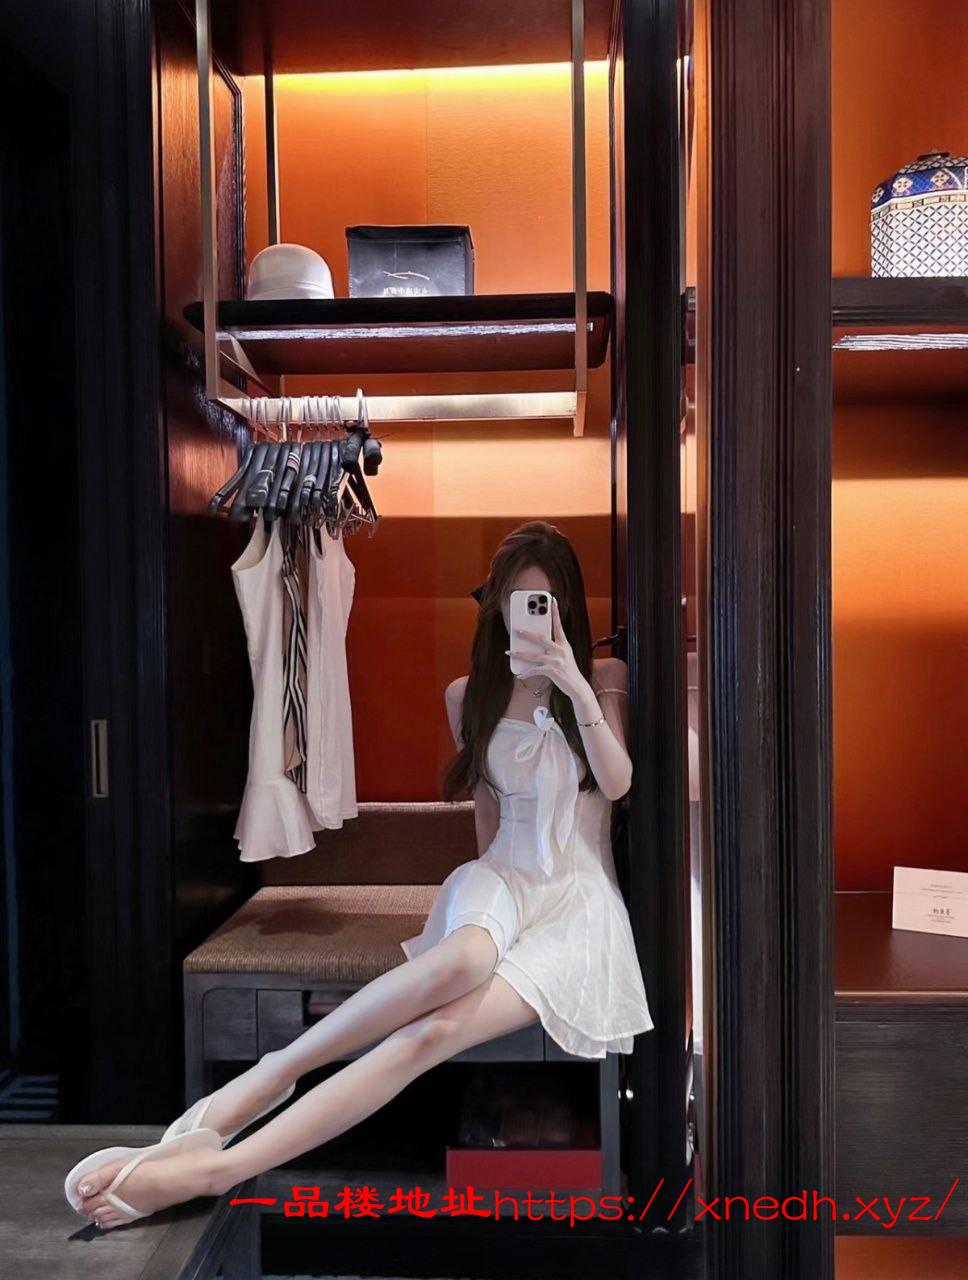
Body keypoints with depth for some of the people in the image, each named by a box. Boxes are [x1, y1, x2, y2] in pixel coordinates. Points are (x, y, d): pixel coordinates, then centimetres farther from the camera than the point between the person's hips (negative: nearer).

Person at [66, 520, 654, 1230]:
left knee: (432, 1031, -29)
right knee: (459, 959, -40)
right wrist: (494, 878, 14)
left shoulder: (603, 677, 4)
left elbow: (617, 783, -10)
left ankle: (217, 1164, -32)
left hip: (580, 903, -1)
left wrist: (574, 683, -20)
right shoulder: (471, 694, 12)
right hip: (504, 879, 2)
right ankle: (265, 1081, -30)